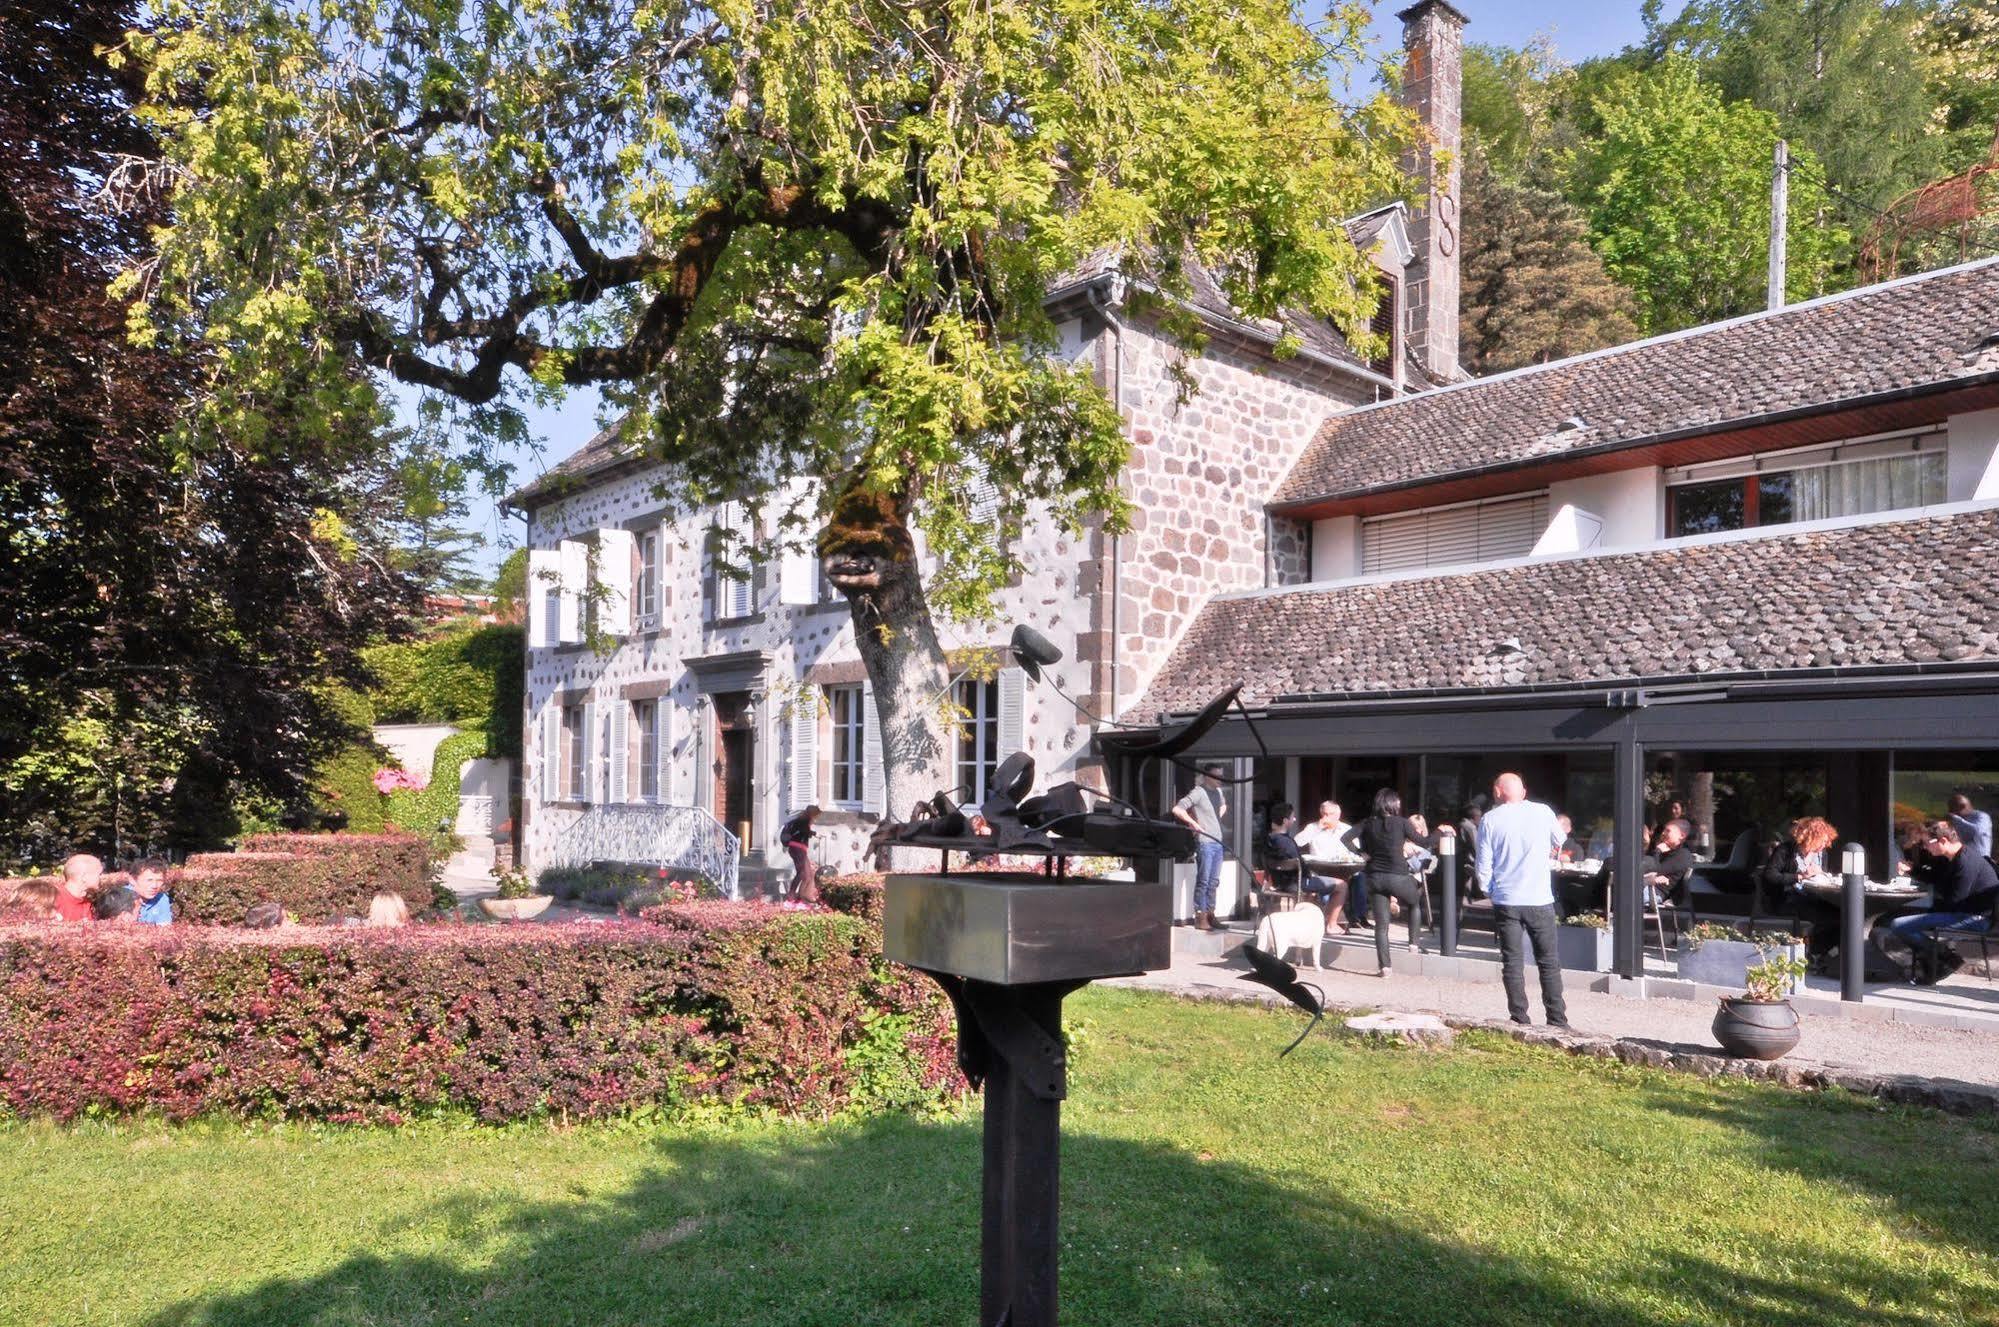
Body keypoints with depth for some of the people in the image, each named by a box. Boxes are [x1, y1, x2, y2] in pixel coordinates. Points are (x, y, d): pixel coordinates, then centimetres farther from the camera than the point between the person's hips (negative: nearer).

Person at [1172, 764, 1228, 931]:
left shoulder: (1218, 791, 13)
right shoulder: (1198, 792, -12)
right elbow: (1177, 809, -21)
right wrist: (1194, 823, -16)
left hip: (1217, 842, 8)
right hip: (1205, 842, -8)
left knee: (1213, 881, 12)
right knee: (1203, 881, -4)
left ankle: (1210, 914, 19)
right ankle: (1200, 917, 2)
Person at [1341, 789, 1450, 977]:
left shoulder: (1368, 823, 3)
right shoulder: (1402, 823, -5)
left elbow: (1345, 838, -2)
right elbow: (1424, 842, 1)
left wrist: (1361, 853, 7)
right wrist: (1440, 831, 16)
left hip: (1374, 878, 3)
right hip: (1397, 877, -3)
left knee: (1381, 923, 6)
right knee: (1415, 902, 29)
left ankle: (1384, 965, 2)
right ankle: (1413, 942, 24)